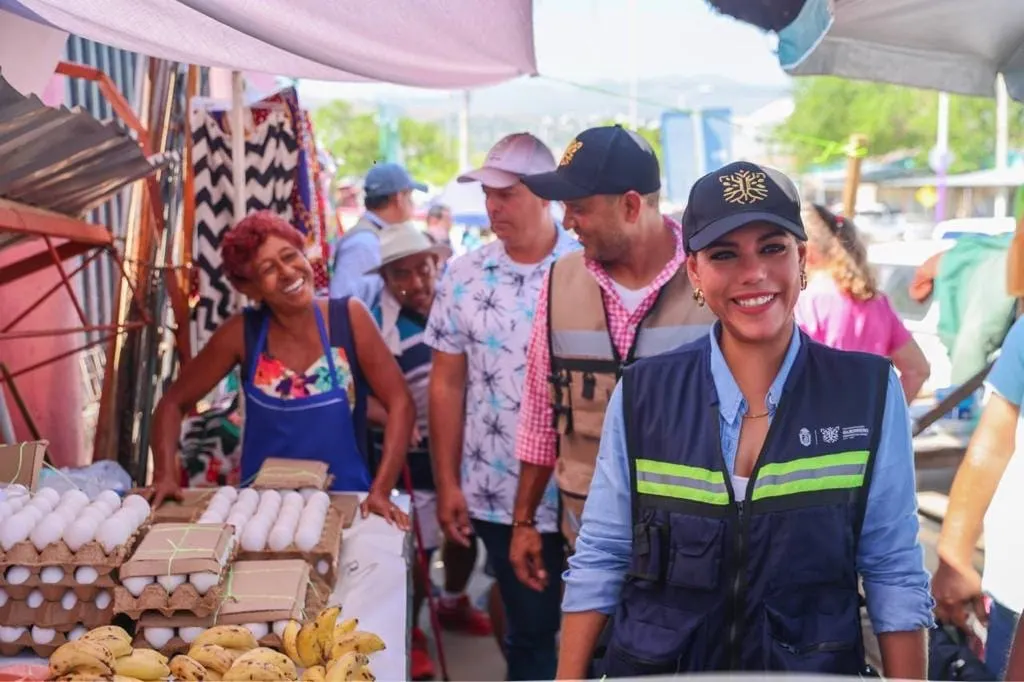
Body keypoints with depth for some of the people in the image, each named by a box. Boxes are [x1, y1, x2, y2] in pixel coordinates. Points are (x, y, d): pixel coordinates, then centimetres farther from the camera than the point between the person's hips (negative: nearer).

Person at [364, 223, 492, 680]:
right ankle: (411, 633, 23)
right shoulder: (378, 326, -16)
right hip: (413, 457, -5)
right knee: (418, 549, 2)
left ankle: (453, 604, 47)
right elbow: (360, 395, -21)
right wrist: (390, 418, -38)